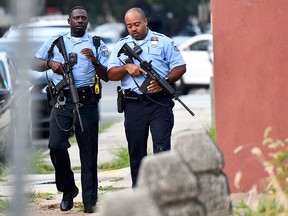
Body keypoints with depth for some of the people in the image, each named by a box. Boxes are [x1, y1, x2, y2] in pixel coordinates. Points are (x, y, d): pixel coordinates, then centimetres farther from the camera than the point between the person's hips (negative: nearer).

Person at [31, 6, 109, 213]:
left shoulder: (97, 44, 11)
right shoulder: (55, 41, 14)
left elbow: (106, 77, 6)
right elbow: (35, 63, 13)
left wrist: (95, 61, -13)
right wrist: (50, 63, -7)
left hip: (87, 101, -1)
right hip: (62, 101, 1)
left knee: (89, 150, -2)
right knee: (56, 145, -9)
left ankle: (90, 200, 3)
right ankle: (68, 190, 12)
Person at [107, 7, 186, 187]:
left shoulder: (163, 41, 7)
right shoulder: (122, 45, 14)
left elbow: (180, 67, 3)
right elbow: (111, 74, 9)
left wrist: (164, 81, -13)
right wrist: (127, 67, -10)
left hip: (160, 103, -3)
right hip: (134, 104, 3)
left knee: (162, 149, -10)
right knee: (136, 152, 7)